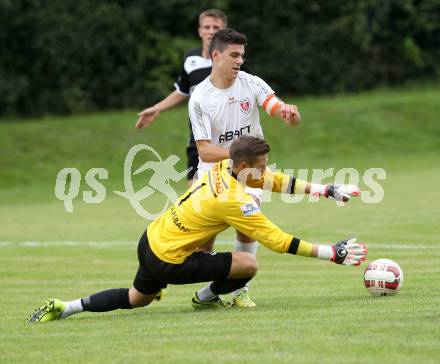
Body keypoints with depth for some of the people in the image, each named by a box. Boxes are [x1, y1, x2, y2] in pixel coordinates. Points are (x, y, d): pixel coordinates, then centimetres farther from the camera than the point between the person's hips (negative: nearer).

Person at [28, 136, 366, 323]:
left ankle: (63, 307, 25)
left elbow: (278, 181, 7)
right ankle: (207, 298, 13)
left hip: (150, 241, 8)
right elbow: (279, 241, -24)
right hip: (169, 261, -8)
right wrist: (333, 253, -21)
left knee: (135, 299, 31)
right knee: (248, 264, -13)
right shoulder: (234, 202, -26)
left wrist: (329, 190, 3)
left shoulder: (224, 167, -3)